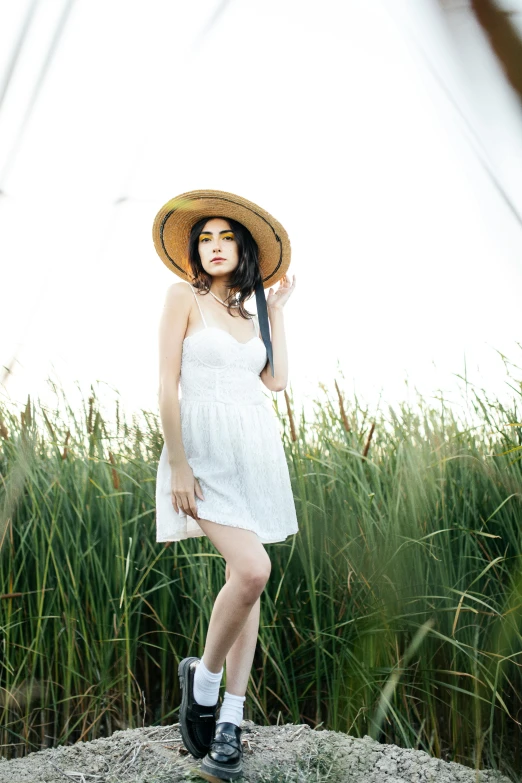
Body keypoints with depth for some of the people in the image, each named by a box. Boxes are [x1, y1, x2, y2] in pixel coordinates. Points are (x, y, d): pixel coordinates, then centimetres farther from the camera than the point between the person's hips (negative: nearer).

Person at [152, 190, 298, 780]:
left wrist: (277, 309, 12)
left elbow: (277, 379, 6)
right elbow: (166, 387, -8)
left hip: (256, 448, 7)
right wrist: (179, 466, -15)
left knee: (247, 580, 4)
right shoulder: (184, 296, -1)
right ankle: (203, 678, 4)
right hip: (204, 448, -6)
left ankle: (229, 723, 12)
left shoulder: (246, 311, 17)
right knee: (251, 569, -22)